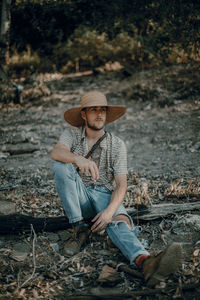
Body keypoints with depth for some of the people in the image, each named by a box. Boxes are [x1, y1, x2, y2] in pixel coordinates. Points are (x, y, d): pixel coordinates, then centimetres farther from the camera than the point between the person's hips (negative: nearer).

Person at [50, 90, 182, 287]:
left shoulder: (117, 145, -3)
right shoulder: (73, 133, 0)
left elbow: (121, 185, -10)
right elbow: (55, 153, -22)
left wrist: (110, 210, -30)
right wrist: (78, 158, -45)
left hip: (105, 195, -1)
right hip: (78, 195, 2)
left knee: (119, 220, -35)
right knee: (61, 166, -26)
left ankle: (145, 262, -66)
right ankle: (80, 228, -23)